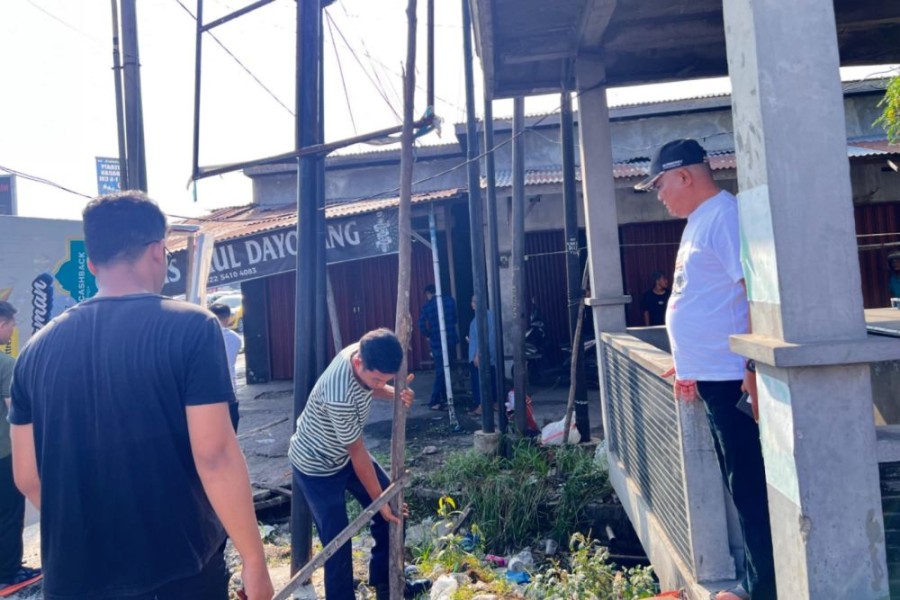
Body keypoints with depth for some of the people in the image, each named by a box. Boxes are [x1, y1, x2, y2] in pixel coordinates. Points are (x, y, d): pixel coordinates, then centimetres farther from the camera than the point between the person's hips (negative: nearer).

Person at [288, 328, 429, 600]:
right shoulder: (339, 397, -40)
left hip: (342, 453, 8)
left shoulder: (364, 354, -19)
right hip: (316, 466, -8)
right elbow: (358, 452, -27)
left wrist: (395, 393, -18)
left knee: (393, 503, 11)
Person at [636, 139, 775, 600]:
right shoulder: (698, 221, 18)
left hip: (732, 377, -10)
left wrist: (753, 367, -23)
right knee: (741, 484, 16)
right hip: (712, 376, 10)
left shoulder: (725, 215, -13)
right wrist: (689, 368, 22)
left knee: (751, 484, 0)